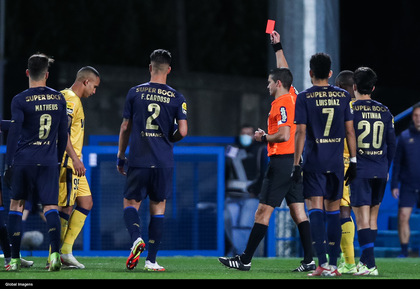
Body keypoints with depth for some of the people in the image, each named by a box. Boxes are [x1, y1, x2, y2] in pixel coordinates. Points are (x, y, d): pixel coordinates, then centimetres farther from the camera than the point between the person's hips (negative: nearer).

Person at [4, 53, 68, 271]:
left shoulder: (20, 100, -5)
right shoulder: (59, 99, 7)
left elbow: (14, 134, -10)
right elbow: (63, 134, 13)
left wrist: (8, 164, -7)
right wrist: (59, 159, 24)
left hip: (23, 160, -2)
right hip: (49, 161, 2)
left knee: (16, 205, 10)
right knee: (50, 207, 0)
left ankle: (15, 259, 10)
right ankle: (55, 252, -21)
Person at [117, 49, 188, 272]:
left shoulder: (135, 93, 2)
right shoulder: (177, 98, 0)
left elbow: (125, 128, 6)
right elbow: (182, 131, -4)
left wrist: (120, 156, 16)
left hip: (138, 160, 0)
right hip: (164, 162, 0)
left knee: (130, 203, 10)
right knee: (158, 208, 8)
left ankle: (136, 238, -19)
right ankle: (151, 260, 6)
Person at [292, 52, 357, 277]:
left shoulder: (304, 98, -4)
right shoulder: (343, 96, 5)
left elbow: (301, 132, -8)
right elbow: (350, 131, 5)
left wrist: (296, 164, -5)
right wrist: (353, 161, 11)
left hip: (314, 163, -3)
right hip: (336, 163, 3)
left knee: (315, 209, -5)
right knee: (333, 212, 9)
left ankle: (322, 264, -16)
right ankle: (333, 264, 10)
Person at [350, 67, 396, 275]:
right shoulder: (385, 112, 7)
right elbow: (392, 144, 11)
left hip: (359, 171, -4)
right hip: (380, 171, 5)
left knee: (362, 218, -7)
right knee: (373, 217, 15)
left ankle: (369, 264, -16)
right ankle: (365, 260, 22)